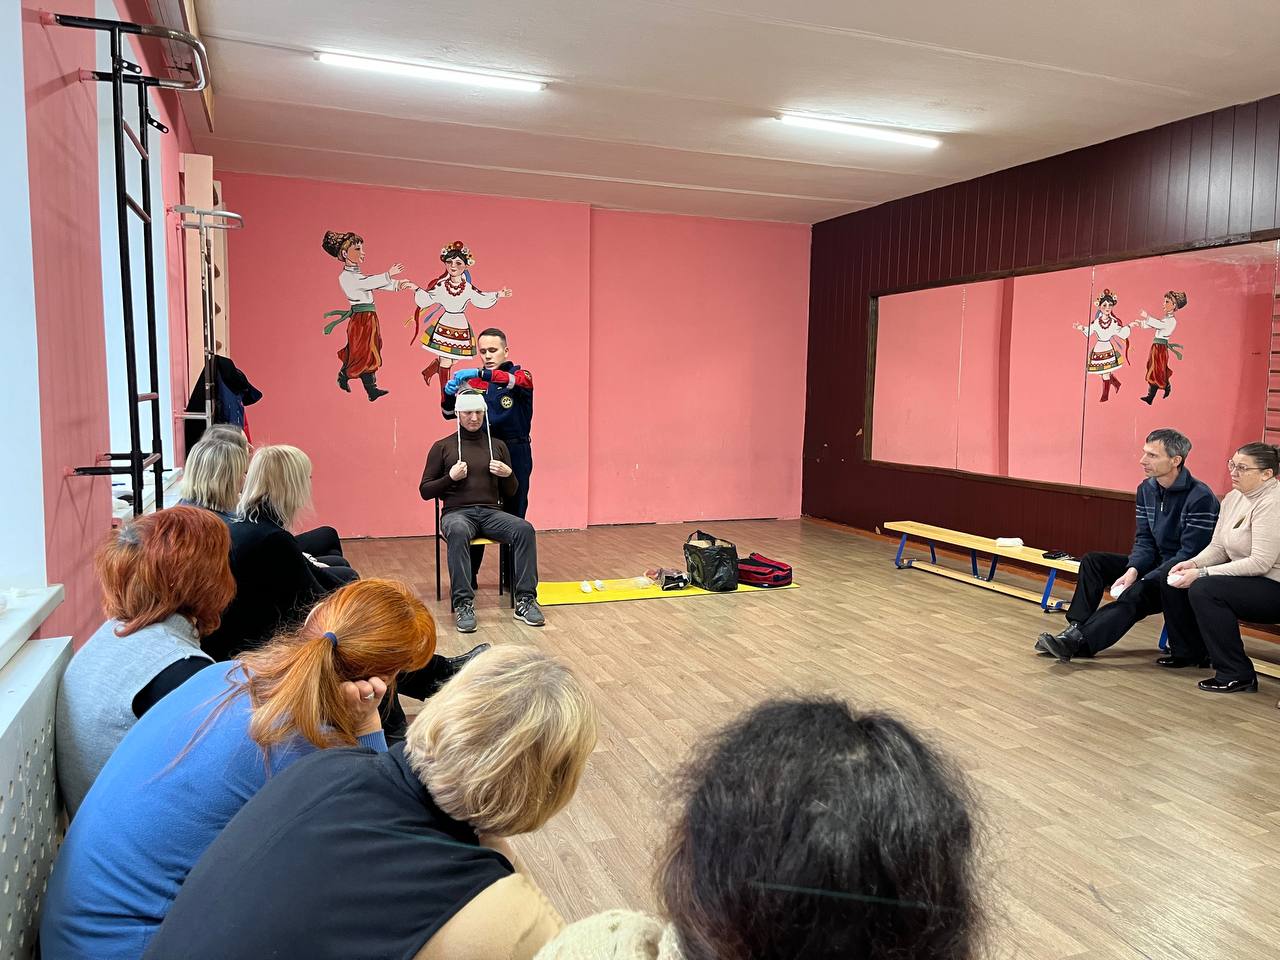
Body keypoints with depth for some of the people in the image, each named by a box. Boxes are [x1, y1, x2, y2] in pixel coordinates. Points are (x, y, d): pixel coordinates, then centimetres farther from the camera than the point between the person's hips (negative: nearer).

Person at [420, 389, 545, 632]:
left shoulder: (497, 445, 18)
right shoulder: (442, 447, 10)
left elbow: (510, 493, 20)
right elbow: (425, 491, 9)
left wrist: (508, 474, -2)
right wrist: (450, 477, -8)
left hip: (492, 512, 3)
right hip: (457, 512, -2)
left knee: (525, 529, -29)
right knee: (458, 532, -39)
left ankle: (525, 601, -27)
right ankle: (463, 604, -38)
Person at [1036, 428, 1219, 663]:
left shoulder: (1200, 498, -19)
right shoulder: (1146, 489, 4)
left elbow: (1190, 554, -21)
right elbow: (1144, 540, 4)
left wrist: (1143, 580, -26)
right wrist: (1133, 570, -17)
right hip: (1156, 562, 8)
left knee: (1136, 594, -33)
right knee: (1092, 561, -7)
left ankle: (1077, 642, -36)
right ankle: (1076, 627, -19)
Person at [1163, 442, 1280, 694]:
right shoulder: (1233, 498, 7)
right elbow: (1217, 548, 10)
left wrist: (1202, 574, -25)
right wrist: (1193, 563, -11)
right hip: (1244, 579, 9)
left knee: (1204, 589, -29)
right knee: (1173, 582, 0)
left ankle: (1237, 675, -18)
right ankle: (1189, 651, 18)